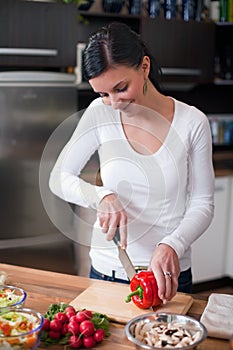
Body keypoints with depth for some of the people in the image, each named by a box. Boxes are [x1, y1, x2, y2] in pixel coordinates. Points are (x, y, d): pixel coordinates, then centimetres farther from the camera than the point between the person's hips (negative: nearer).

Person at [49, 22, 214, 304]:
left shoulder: (192, 122, -11)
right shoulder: (100, 113, -8)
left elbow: (202, 204, -5)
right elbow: (58, 178, -2)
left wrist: (172, 245, -23)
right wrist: (102, 196, -21)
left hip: (169, 274, -1)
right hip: (107, 269, 1)